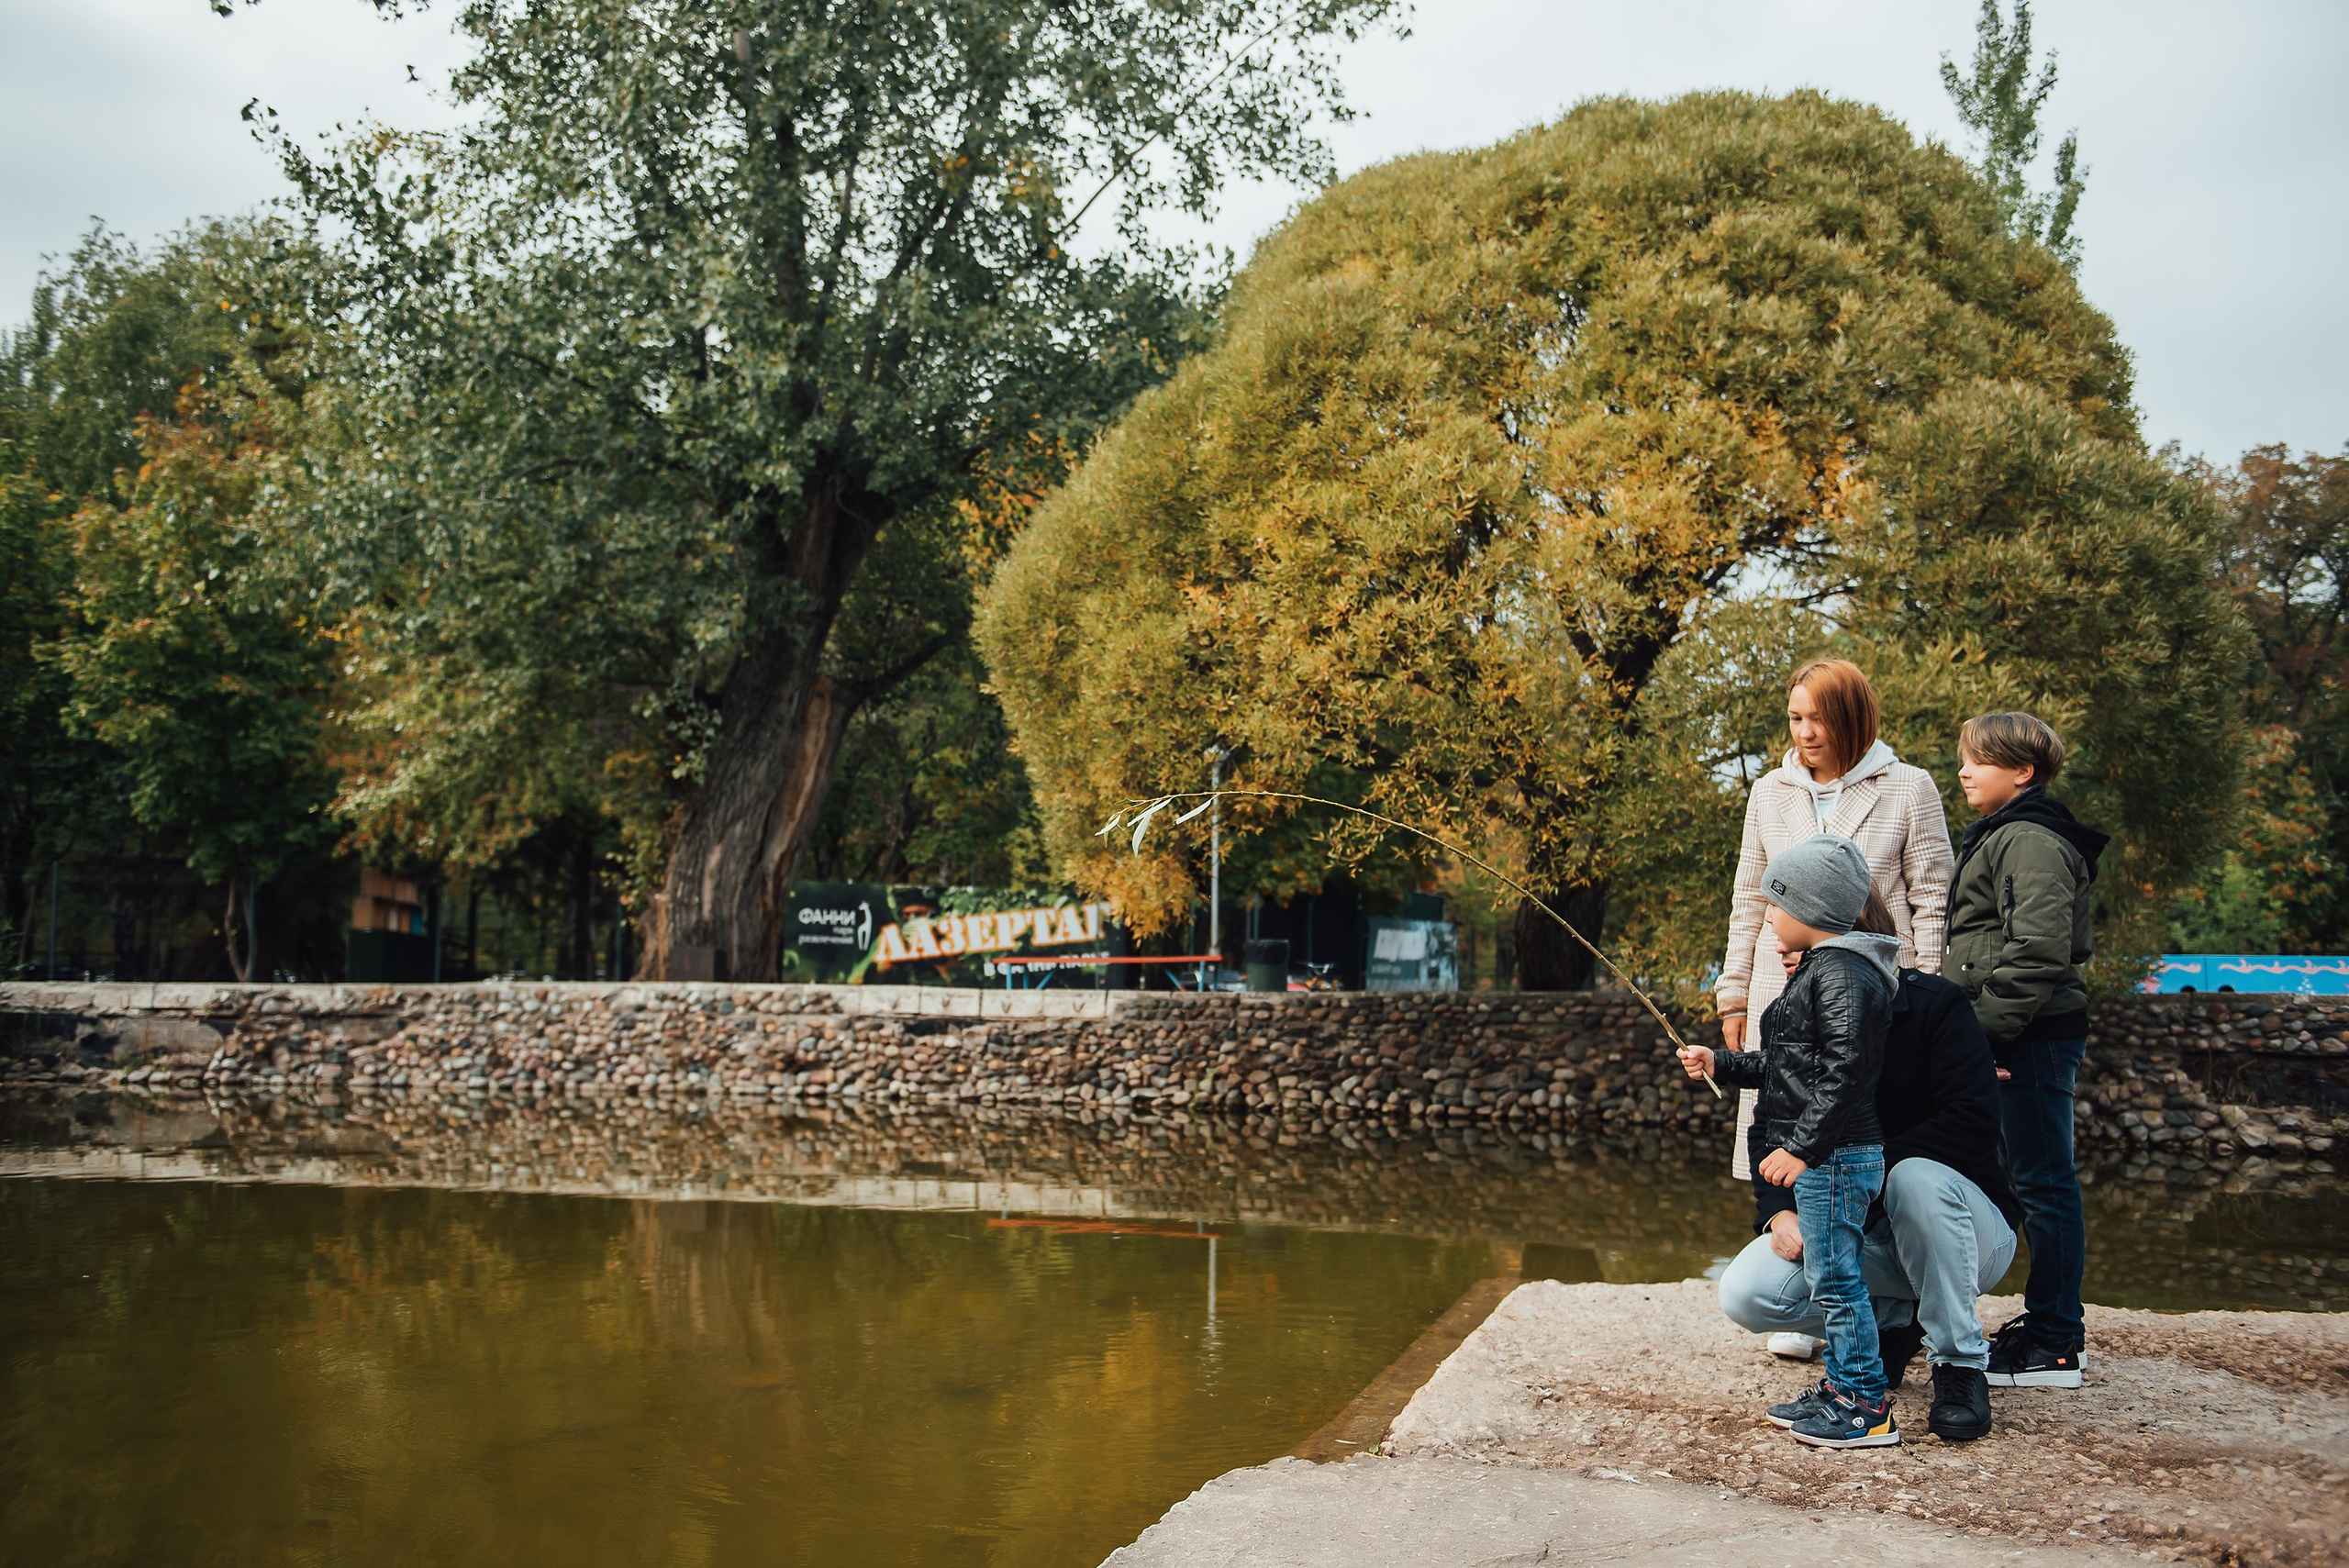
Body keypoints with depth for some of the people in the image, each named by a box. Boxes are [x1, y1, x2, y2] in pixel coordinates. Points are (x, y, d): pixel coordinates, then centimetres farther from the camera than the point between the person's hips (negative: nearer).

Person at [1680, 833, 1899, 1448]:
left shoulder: (1840, 973, -16)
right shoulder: (1819, 969, 16)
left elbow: (1844, 1071, -23)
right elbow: (1789, 1066, 24)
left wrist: (1800, 1146, -24)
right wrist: (1721, 1064, 20)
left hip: (1836, 1158, -10)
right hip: (1821, 1159, 10)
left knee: (1835, 1279, -4)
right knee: (1829, 1278, 16)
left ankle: (1867, 1408, 4)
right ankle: (1841, 1387, 26)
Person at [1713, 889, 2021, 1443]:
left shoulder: (1933, 1005, -13)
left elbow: (1973, 1124, -24)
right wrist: (1779, 1211, -15)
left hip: (1966, 1230, -4)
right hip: (1850, 1232, 4)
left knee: (1916, 1179, -39)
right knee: (1745, 1293, -21)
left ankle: (1961, 1366, -18)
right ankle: (1893, 1322, 5)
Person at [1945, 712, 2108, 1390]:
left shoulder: (2031, 840, -14)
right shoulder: (1999, 836, 20)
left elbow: (2038, 950, -23)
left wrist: (1988, 1026, -21)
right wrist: (1977, 1027, 19)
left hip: (2032, 1037, -11)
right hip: (2014, 1035, 11)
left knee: (2043, 1181, -5)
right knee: (2036, 1179, 15)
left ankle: (2055, 1347, 1)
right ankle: (2053, 1324, 25)